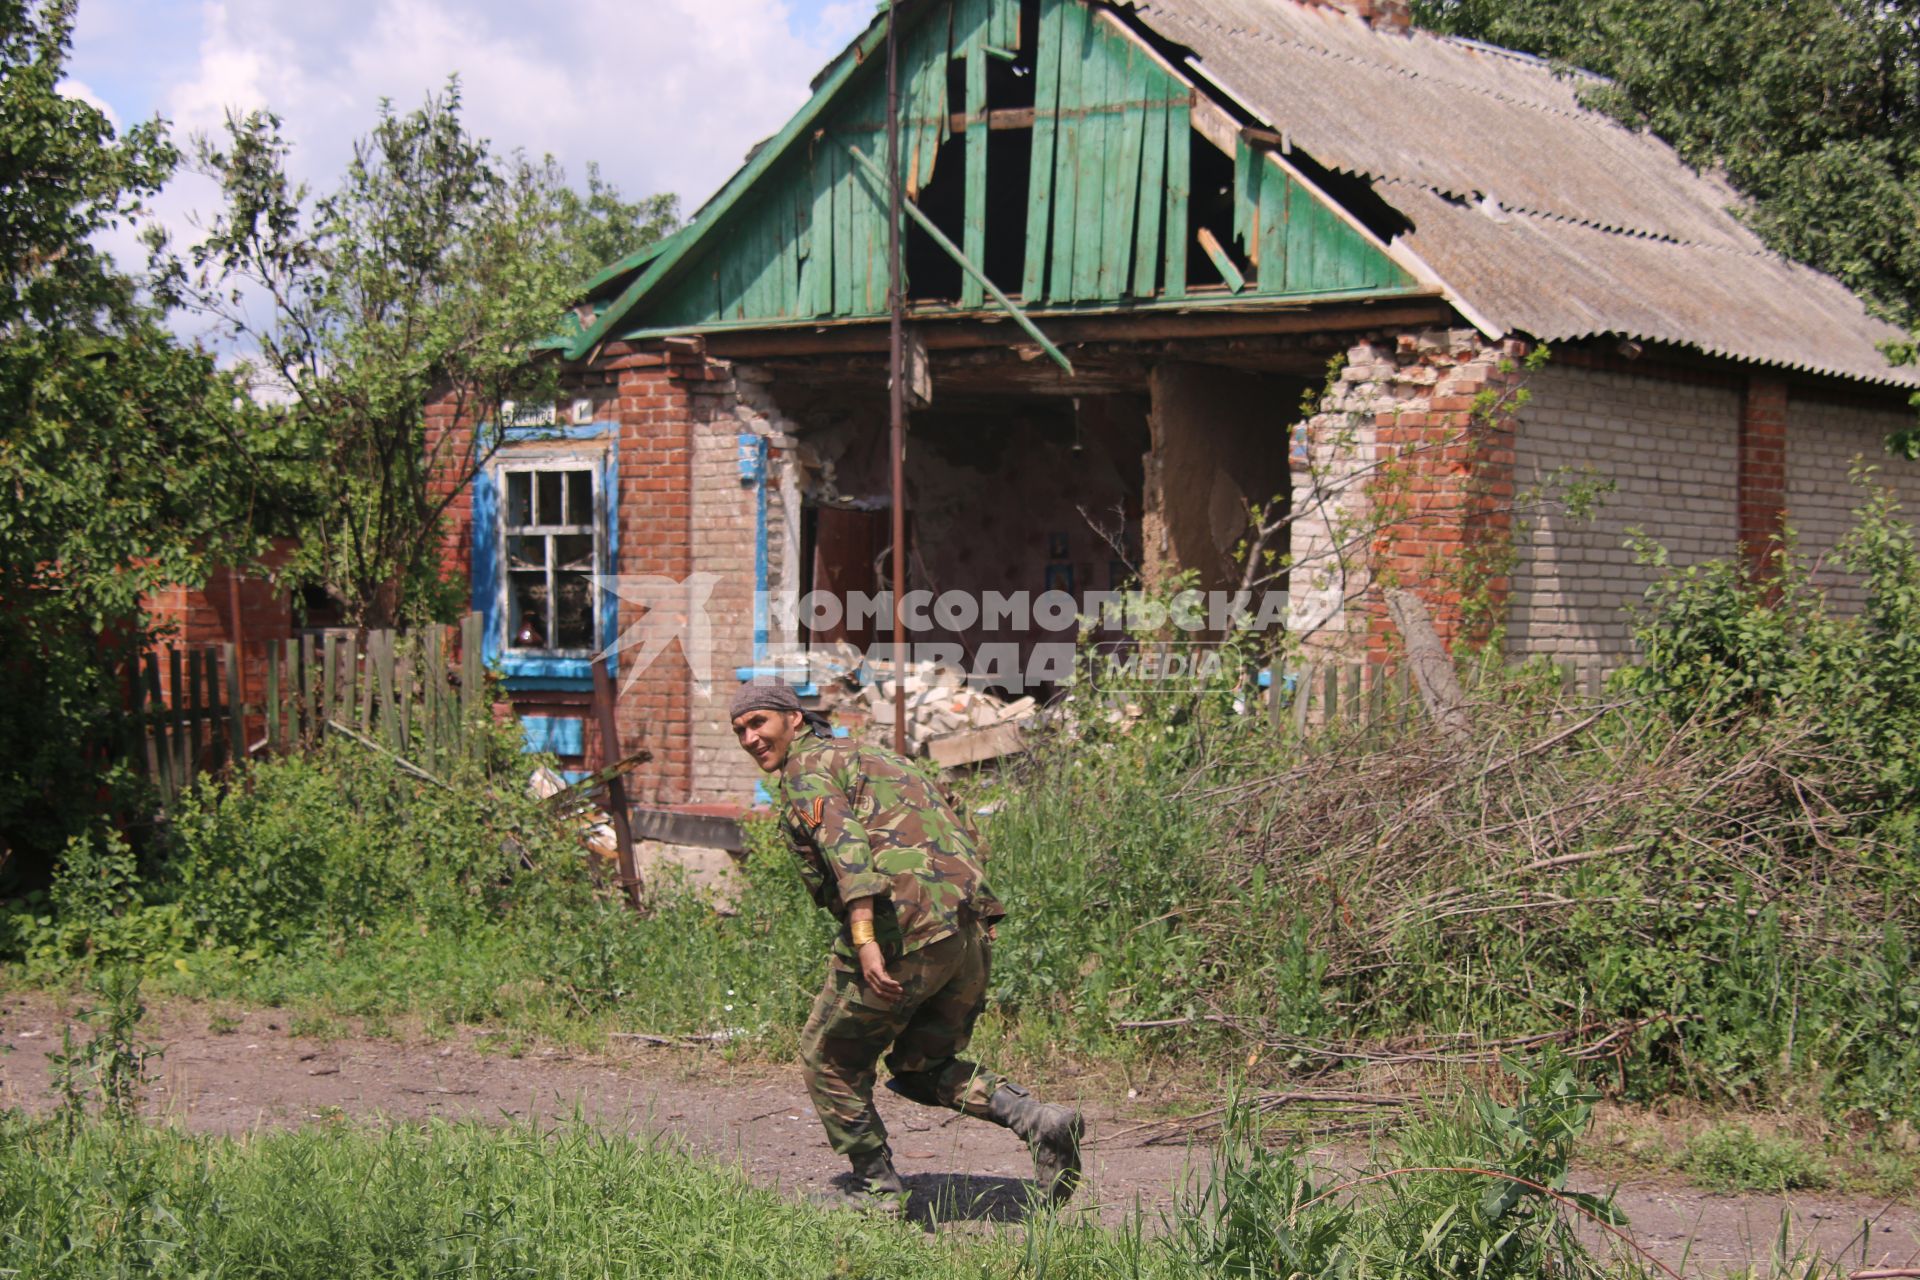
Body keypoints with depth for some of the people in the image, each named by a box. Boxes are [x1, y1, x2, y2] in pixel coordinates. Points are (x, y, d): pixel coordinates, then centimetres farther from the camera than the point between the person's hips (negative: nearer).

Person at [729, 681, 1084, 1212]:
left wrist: (864, 938, -28)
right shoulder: (865, 755, 28)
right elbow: (964, 834, 26)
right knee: (921, 1066, 22)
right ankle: (1037, 1119, 2)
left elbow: (844, 843, -19)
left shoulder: (806, 768, 1)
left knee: (830, 1059, 12)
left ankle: (877, 1189, 14)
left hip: (904, 932, -8)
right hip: (971, 931, 8)